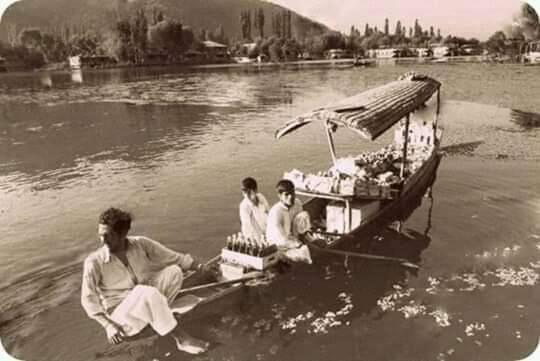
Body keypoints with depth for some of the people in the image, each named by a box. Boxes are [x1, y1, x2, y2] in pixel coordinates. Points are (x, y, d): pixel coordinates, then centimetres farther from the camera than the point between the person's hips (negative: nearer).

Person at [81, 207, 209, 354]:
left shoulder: (140, 244, -8)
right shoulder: (94, 261, -15)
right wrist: (108, 325, -21)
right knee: (147, 292, -37)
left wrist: (202, 267, -4)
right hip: (120, 312, -4)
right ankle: (181, 338, -28)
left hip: (146, 301, 4)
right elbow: (88, 298, -12)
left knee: (174, 271, -18)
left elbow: (174, 258, -1)